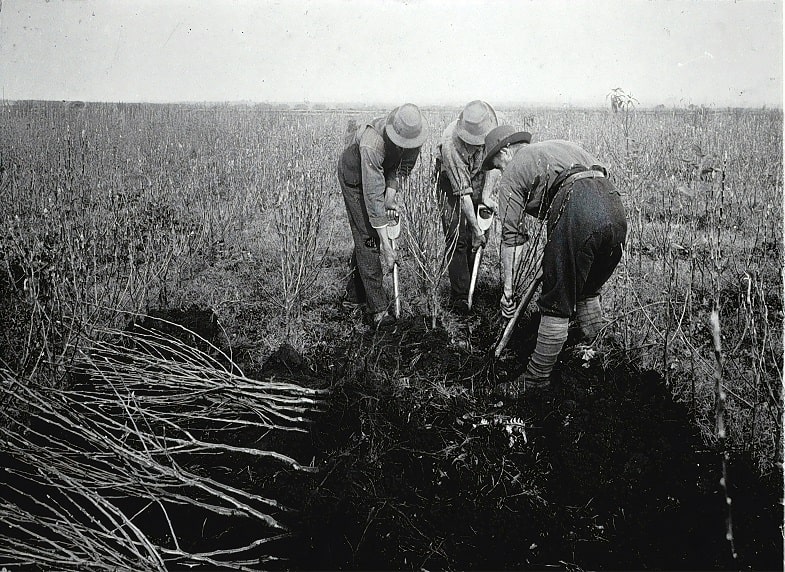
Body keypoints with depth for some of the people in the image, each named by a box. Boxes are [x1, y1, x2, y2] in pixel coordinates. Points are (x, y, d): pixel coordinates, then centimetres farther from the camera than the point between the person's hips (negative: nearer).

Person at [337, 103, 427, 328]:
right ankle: (377, 309, -11)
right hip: (355, 176, -6)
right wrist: (385, 243, -42)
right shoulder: (371, 144, -43)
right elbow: (373, 195, -43)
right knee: (367, 237, -12)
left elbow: (405, 165, -6)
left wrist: (391, 194, -21)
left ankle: (354, 294, 25)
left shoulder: (414, 133, -25)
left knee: (365, 236, 11)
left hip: (381, 173, 7)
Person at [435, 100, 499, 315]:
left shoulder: (491, 129, -21)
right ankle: (459, 297, -8)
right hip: (453, 185, -5)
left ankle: (470, 287, 14)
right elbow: (463, 192, -33)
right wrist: (475, 227, -30)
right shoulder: (450, 143, -35)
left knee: (478, 240, 1)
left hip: (479, 179, 5)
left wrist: (486, 194, -11)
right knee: (458, 239, -12)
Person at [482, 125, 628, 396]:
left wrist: (507, 290, 14)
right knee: (588, 292, 26)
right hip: (616, 208, 7)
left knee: (556, 305, 3)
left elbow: (511, 237, 10)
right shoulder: (563, 145, 34)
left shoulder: (513, 172, 15)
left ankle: (536, 380, 14)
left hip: (577, 214, -7)